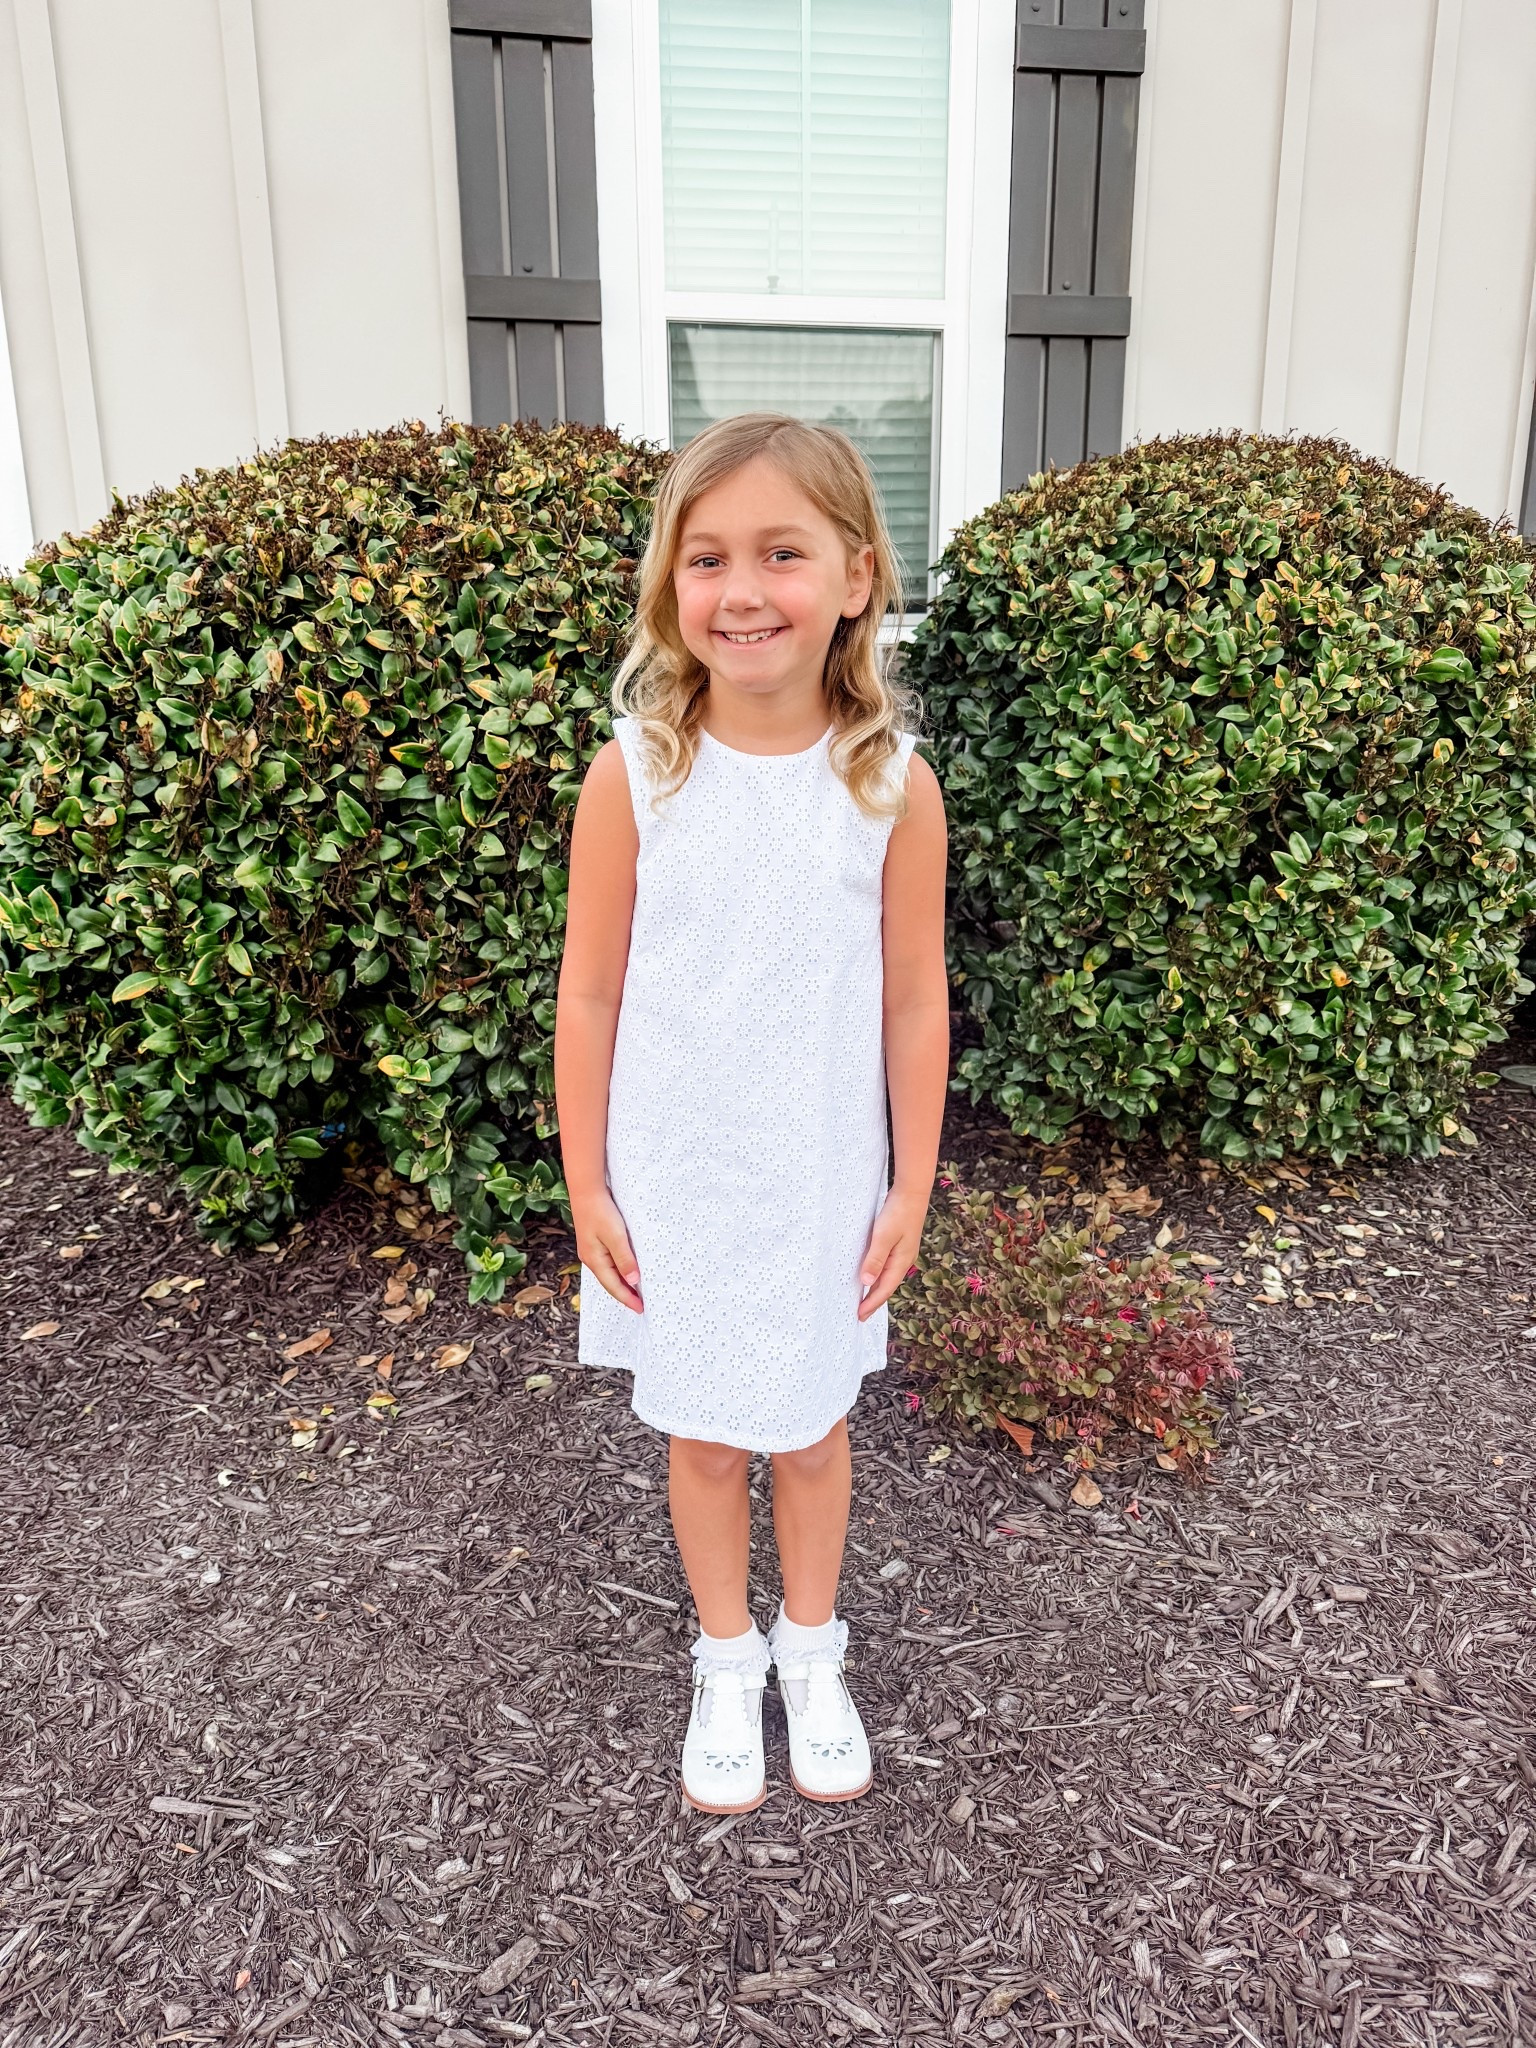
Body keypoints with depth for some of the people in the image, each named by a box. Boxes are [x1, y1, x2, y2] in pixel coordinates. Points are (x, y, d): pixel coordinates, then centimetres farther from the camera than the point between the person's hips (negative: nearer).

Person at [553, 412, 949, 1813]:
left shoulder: (893, 784, -11)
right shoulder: (635, 774, -12)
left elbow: (915, 1003, -3)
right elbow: (589, 995, -5)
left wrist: (911, 1188, 0)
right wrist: (588, 1186, -2)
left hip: (825, 1182, 0)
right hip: (673, 1185, 0)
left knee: (813, 1425, 19)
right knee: (706, 1434, 17)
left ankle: (812, 1651, 45)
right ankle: (727, 1661, 43)